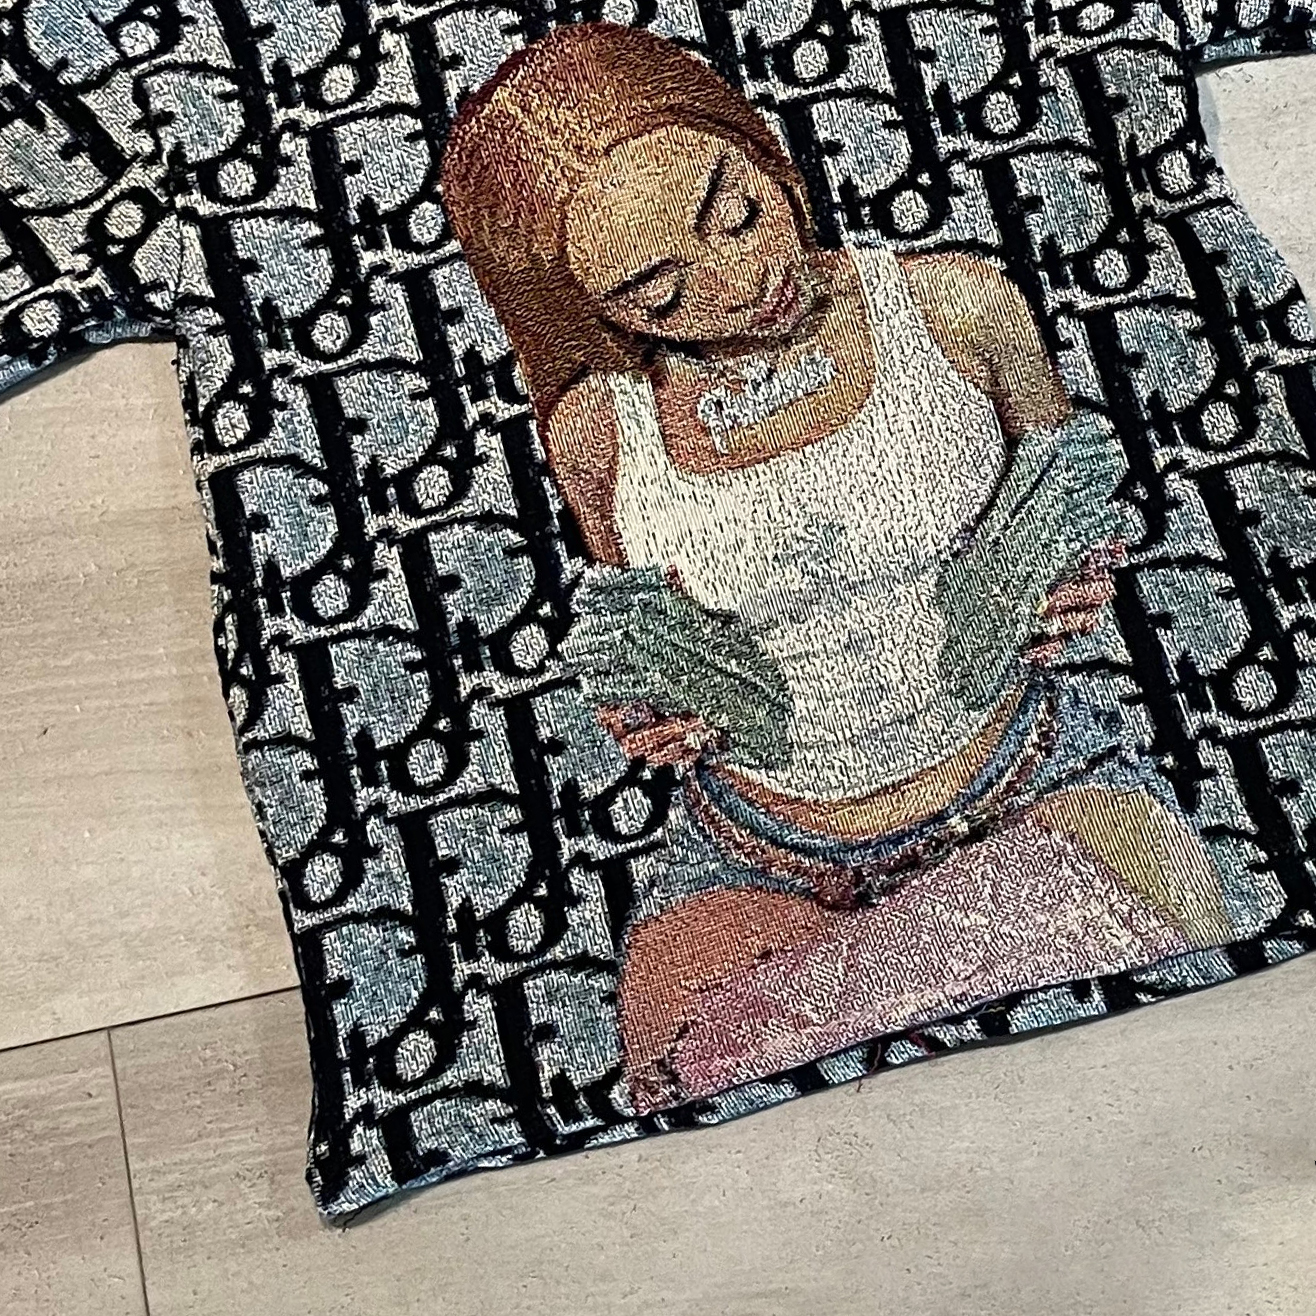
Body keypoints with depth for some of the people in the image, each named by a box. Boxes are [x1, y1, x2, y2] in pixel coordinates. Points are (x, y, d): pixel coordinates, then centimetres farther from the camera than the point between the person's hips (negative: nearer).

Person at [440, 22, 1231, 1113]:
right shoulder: (598, 428, -10)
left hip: (1027, 781, 1)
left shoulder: (957, 309, -11)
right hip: (756, 857, 0)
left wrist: (1075, 583, -12)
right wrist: (653, 704, -11)